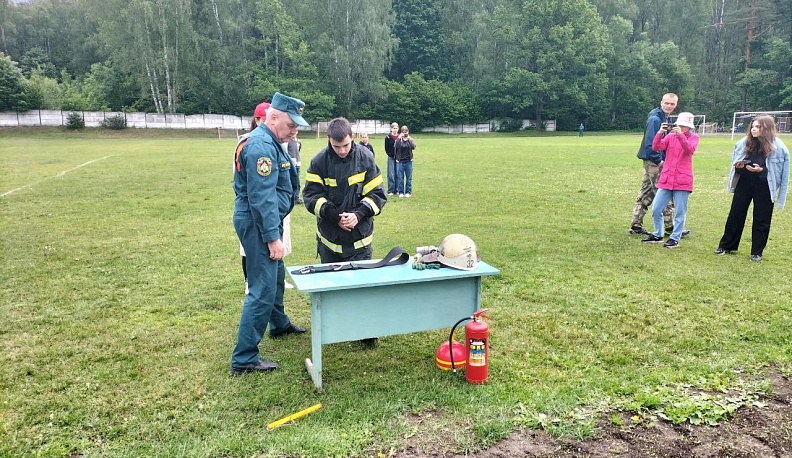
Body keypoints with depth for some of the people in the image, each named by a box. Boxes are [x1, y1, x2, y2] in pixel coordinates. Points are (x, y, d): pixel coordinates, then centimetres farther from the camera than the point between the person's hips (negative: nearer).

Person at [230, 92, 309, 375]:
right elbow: (261, 198, -26)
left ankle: (279, 325, 48)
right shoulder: (261, 146, -21)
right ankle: (244, 359, -1)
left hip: (266, 221, 11)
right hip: (258, 224, -11)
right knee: (262, 290, -8)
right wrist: (272, 238, -25)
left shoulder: (270, 142, 12)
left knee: (276, 276, 26)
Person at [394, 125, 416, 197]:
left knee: (409, 177, 4)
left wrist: (409, 139, -19)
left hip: (408, 161, 0)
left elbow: (413, 147, -14)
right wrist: (399, 138, -20)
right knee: (400, 177, 3)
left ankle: (408, 192, 13)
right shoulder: (398, 139, 2)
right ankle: (400, 192, 11)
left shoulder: (411, 139, 3)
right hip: (400, 161, 0)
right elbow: (395, 147, -16)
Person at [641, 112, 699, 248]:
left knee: (680, 212, 1)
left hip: (682, 181, -3)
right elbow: (656, 147, -6)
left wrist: (680, 134, -29)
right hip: (666, 179, 3)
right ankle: (658, 235, 21)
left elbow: (690, 150, -20)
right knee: (656, 210, 5)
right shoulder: (670, 136, 8)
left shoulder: (694, 137, 1)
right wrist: (660, 132, -21)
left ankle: (675, 239, 11)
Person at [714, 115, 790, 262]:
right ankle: (726, 245, 22)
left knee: (762, 220, 6)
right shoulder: (744, 143, -1)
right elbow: (735, 163, 9)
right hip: (744, 184, 3)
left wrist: (762, 170, -21)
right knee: (735, 215, 9)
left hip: (764, 188, -3)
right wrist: (738, 166, -12)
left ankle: (757, 252, 18)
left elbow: (780, 171, -7)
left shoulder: (778, 147, -10)